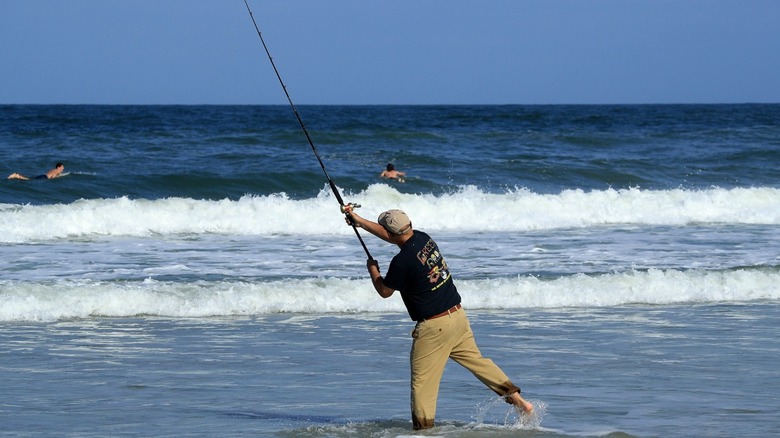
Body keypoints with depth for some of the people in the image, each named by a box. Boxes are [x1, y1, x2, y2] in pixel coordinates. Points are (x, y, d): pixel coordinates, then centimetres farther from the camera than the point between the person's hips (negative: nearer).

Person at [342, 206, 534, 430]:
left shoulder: (402, 261, -20)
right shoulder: (423, 238, 3)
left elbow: (384, 291, -3)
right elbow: (389, 233, 22)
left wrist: (372, 269, 15)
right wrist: (358, 220, 28)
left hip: (434, 326, -8)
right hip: (458, 315, 8)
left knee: (422, 380, 0)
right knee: (476, 360, 17)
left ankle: (423, 428, 3)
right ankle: (517, 399, 14)